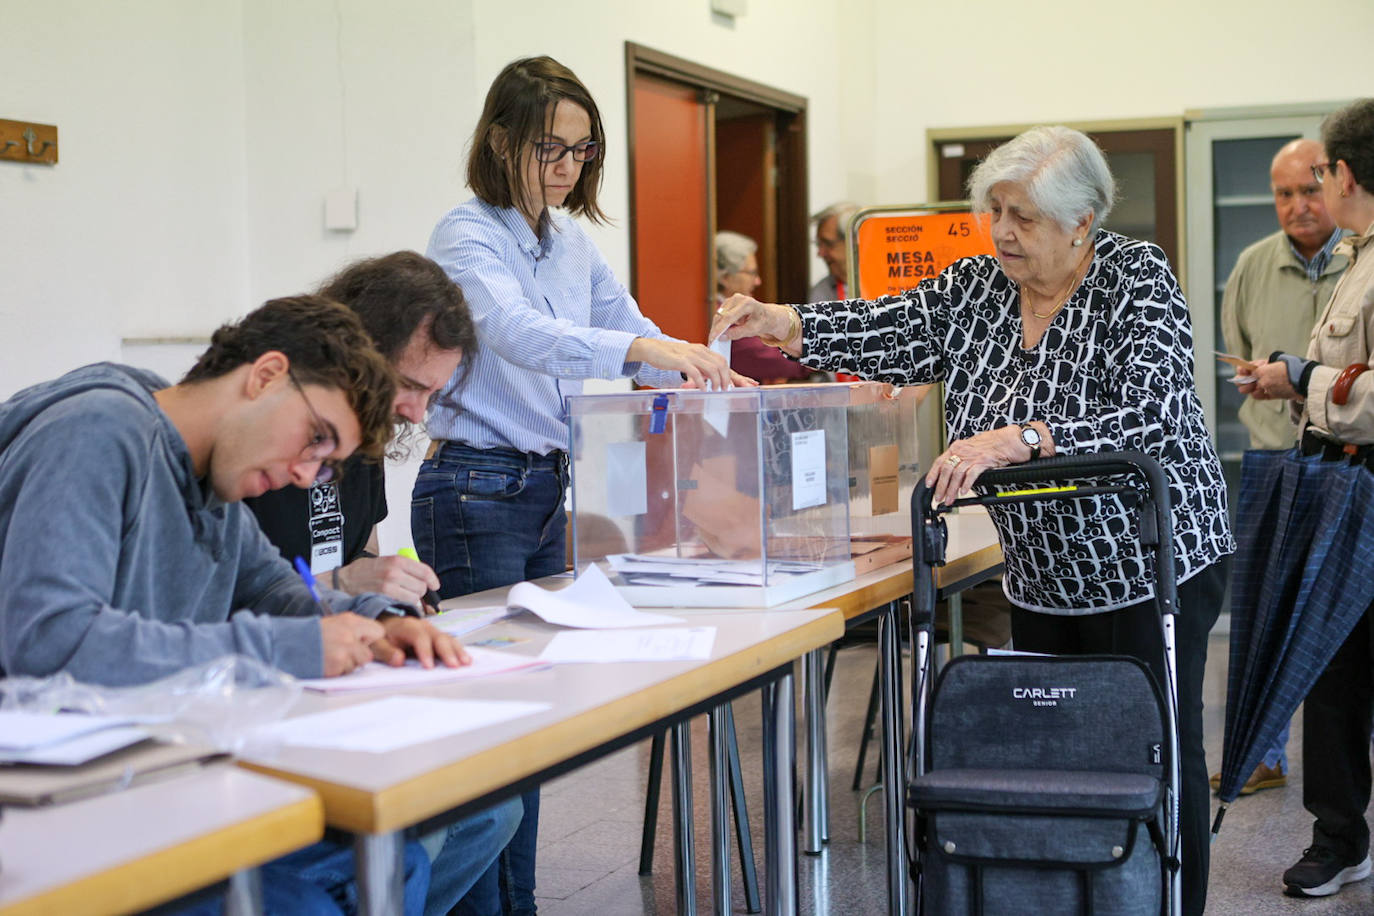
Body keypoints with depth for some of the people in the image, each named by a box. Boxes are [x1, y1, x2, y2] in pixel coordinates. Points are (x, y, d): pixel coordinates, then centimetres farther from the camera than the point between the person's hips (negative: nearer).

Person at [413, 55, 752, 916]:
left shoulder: (573, 241, 11)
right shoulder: (467, 235, -12)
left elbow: (635, 334, 13)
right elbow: (516, 330, -31)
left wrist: (707, 372, -8)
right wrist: (642, 348, -44)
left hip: (547, 488, 8)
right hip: (475, 490, -8)